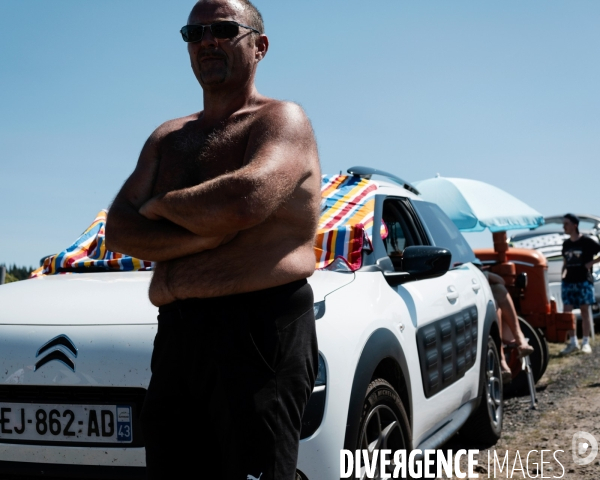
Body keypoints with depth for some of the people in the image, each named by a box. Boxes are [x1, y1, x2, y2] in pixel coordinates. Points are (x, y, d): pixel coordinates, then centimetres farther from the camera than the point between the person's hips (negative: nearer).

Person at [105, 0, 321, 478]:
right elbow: (119, 228, 9)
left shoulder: (282, 120, -1)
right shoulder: (168, 137, 21)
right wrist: (204, 237, -10)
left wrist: (159, 204, -4)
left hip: (260, 332, -6)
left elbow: (246, 199, -23)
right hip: (178, 333, 7)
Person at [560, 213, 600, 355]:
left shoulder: (587, 242, -6)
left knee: (585, 310, 1)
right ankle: (573, 342, 4)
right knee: (567, 312, -2)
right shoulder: (566, 244, 11)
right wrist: (563, 273, 7)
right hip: (568, 281, 5)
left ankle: (586, 342, 8)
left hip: (584, 280, -5)